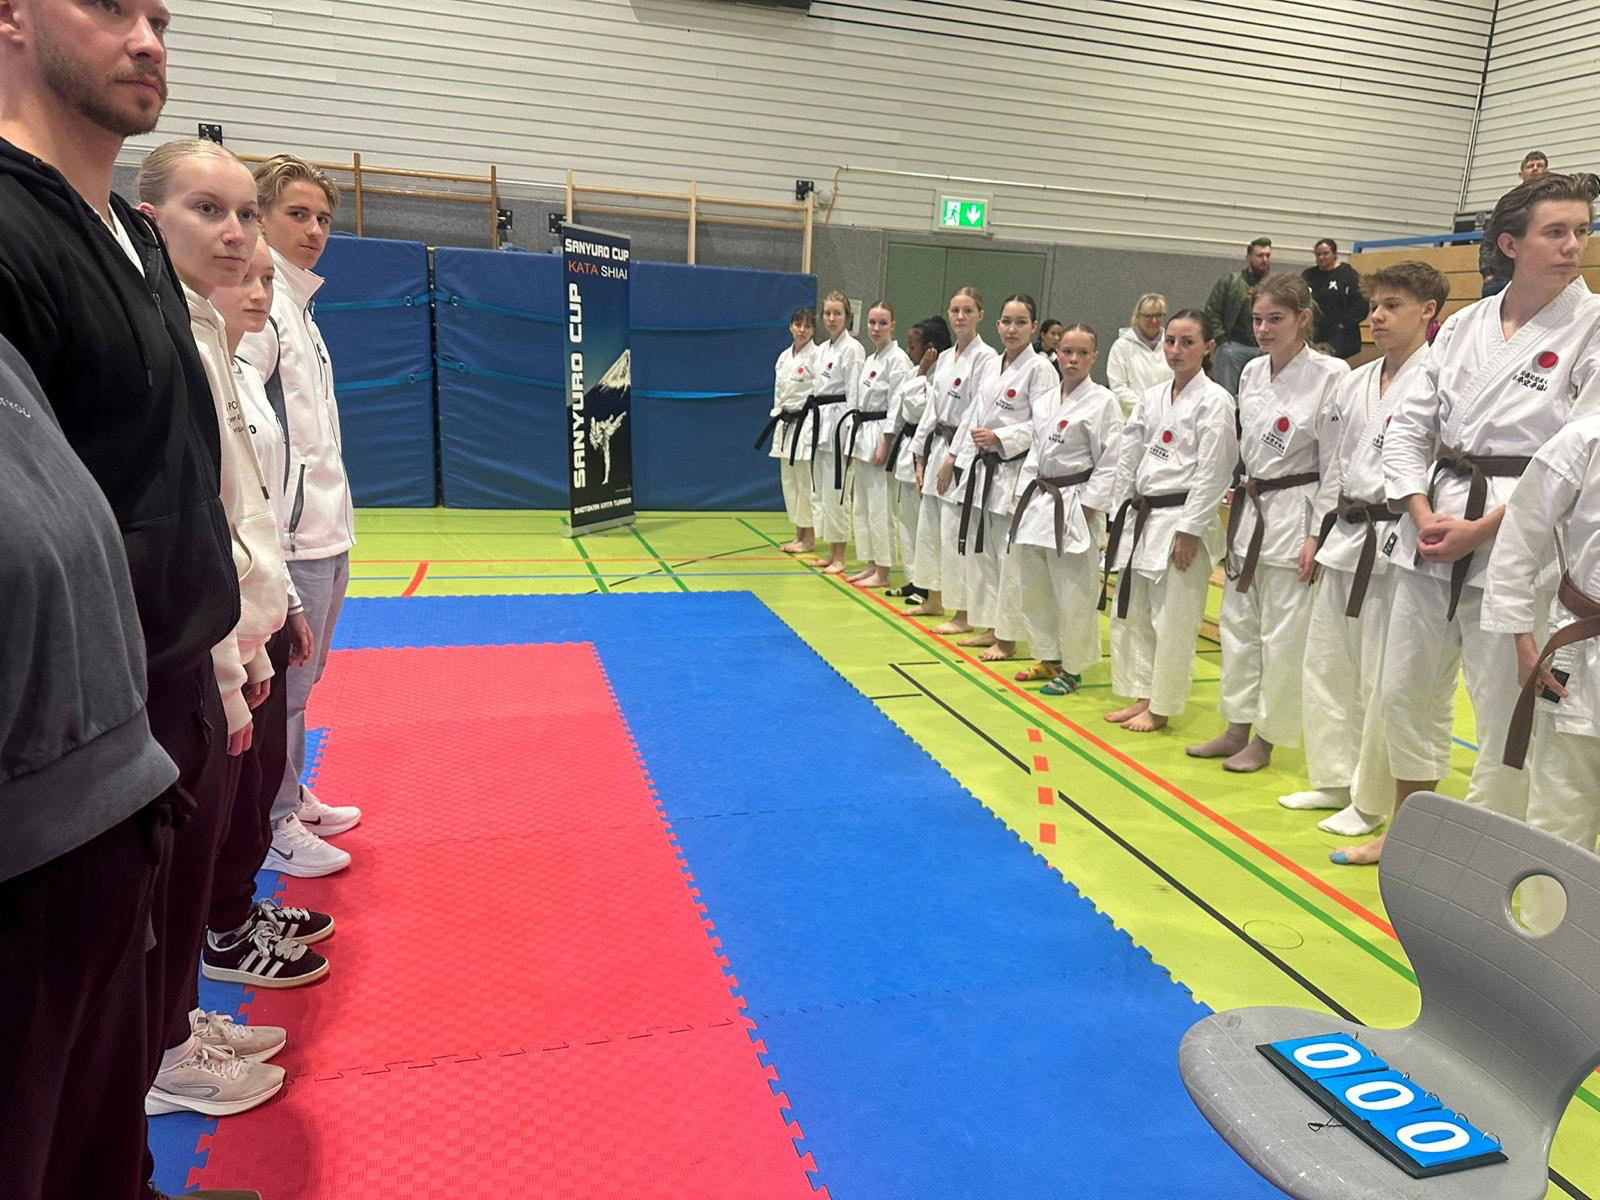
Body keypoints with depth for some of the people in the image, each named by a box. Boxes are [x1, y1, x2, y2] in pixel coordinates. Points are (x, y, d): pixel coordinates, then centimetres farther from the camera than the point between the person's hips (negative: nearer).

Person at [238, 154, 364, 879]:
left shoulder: (298, 305, 18)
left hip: (326, 528, 10)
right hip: (289, 535, -10)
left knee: (302, 675, 19)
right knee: (281, 683, -1)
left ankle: (294, 800, 33)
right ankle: (274, 826, 13)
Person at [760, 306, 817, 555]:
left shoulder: (816, 355, -8)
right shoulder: (784, 357, 12)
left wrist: (816, 427, -16)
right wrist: (777, 419, 13)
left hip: (806, 422, -7)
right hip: (785, 423, 7)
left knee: (806, 481, -5)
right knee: (788, 480, 10)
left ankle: (809, 538, 6)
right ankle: (799, 535, 20)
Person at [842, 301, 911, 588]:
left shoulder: (898, 359, -11)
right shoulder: (869, 360, 16)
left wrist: (885, 446, -19)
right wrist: (850, 441, 15)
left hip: (880, 437, -9)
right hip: (860, 436, 9)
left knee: (879, 507, -6)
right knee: (860, 505, 12)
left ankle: (883, 573, 2)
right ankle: (870, 565, 21)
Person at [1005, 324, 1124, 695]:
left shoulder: (1103, 401, -8)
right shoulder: (1046, 401, 12)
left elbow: (1109, 463, -11)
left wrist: (1087, 508, -14)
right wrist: (1024, 497, 10)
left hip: (1074, 506, -7)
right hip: (1037, 500, 7)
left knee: (1073, 594, -2)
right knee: (1028, 587, 13)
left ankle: (1072, 669, 15)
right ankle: (1048, 659, 30)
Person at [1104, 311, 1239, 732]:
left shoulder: (1214, 400, -8)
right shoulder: (1152, 397, 11)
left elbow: (1212, 472, -13)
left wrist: (1189, 532, -16)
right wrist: (1120, 519, 9)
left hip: (1181, 520, -7)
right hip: (1141, 517, 7)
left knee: (1172, 621, 0)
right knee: (1130, 613, 12)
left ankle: (1161, 707, 13)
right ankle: (1139, 697, 26)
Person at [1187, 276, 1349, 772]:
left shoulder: (1330, 375, -13)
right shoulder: (1251, 373, 6)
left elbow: (1336, 465, -13)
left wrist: (1318, 537, -15)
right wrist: (1244, 504, 14)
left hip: (1295, 516, -7)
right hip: (1250, 511, 7)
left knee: (1283, 636, 1)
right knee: (1238, 625, 13)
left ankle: (1266, 738, 15)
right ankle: (1236, 728, 25)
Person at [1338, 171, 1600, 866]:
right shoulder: (1464, 326, 8)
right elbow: (1408, 427, 8)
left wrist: (1481, 529, -15)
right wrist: (1423, 514, -7)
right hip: (1430, 534, 5)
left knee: (1504, 716, 1)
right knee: (1402, 691, 14)